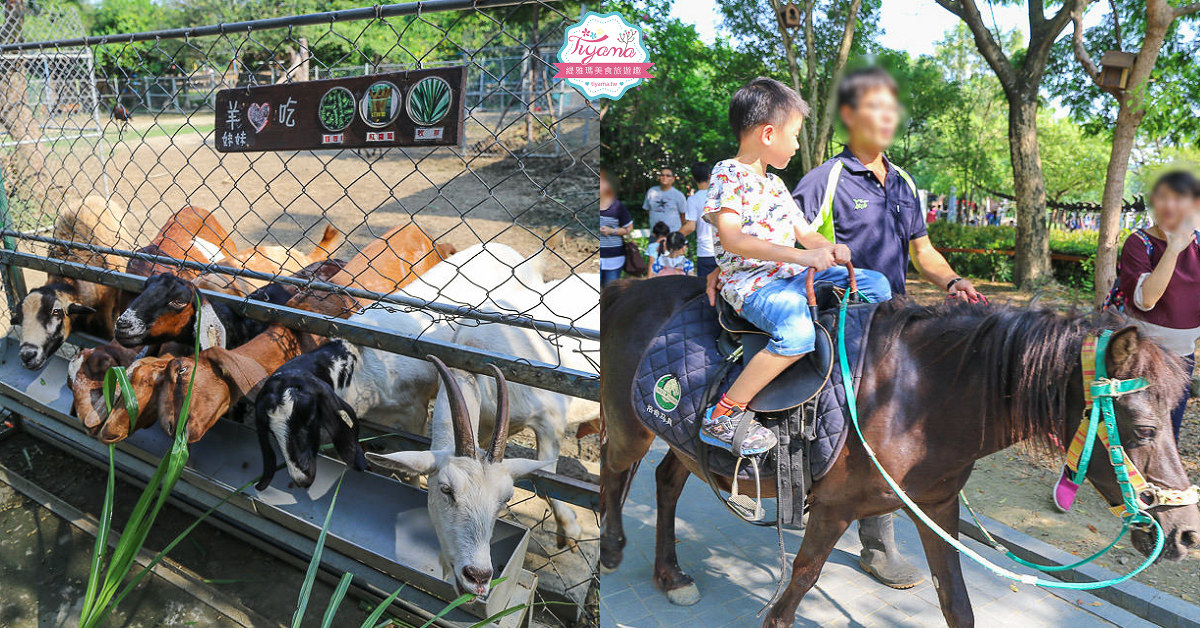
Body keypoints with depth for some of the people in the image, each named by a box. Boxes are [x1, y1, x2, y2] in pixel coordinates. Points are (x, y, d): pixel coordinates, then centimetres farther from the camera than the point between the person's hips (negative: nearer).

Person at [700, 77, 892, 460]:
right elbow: (731, 239, -24)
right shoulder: (728, 175, -9)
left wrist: (829, 249, -4)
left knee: (877, 285, 6)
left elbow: (805, 234, 22)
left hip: (792, 274, 9)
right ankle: (722, 417, -25)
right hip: (751, 282, -9)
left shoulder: (774, 184, 21)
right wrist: (802, 256, -31)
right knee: (798, 333, -37)